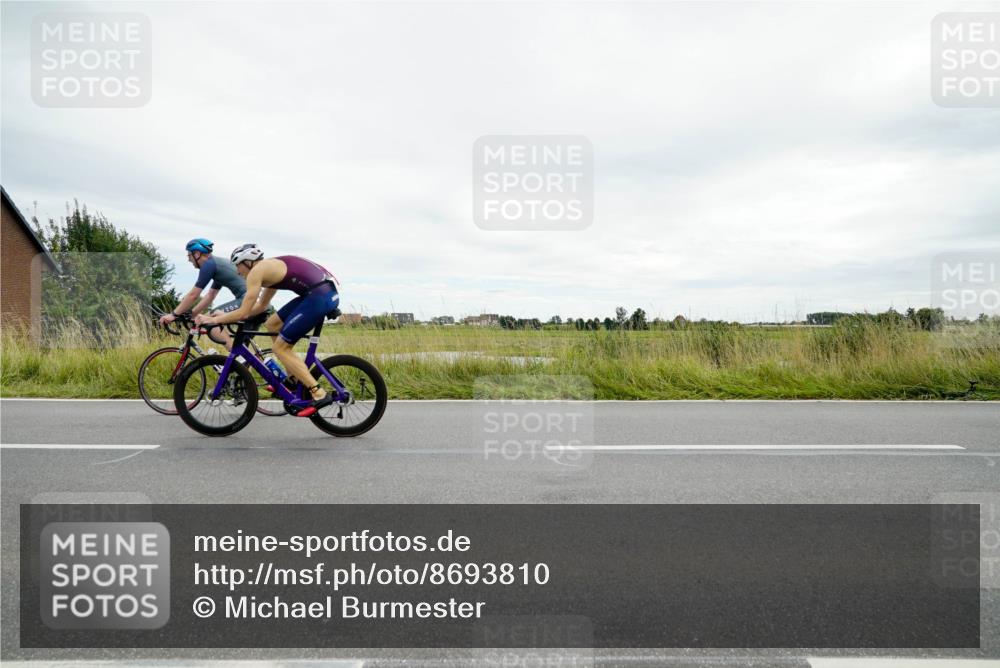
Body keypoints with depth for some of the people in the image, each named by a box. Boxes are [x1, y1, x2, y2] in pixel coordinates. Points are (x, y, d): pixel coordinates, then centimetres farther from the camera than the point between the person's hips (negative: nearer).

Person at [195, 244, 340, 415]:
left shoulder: (257, 270, -2)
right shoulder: (271, 268, 25)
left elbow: (243, 313, -3)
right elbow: (262, 306, 31)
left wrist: (214, 320, 11)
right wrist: (225, 315, 30)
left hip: (320, 296, -9)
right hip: (328, 291, 9)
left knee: (280, 347, 1)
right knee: (272, 324, 20)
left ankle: (319, 395, -4)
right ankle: (294, 378, 24)